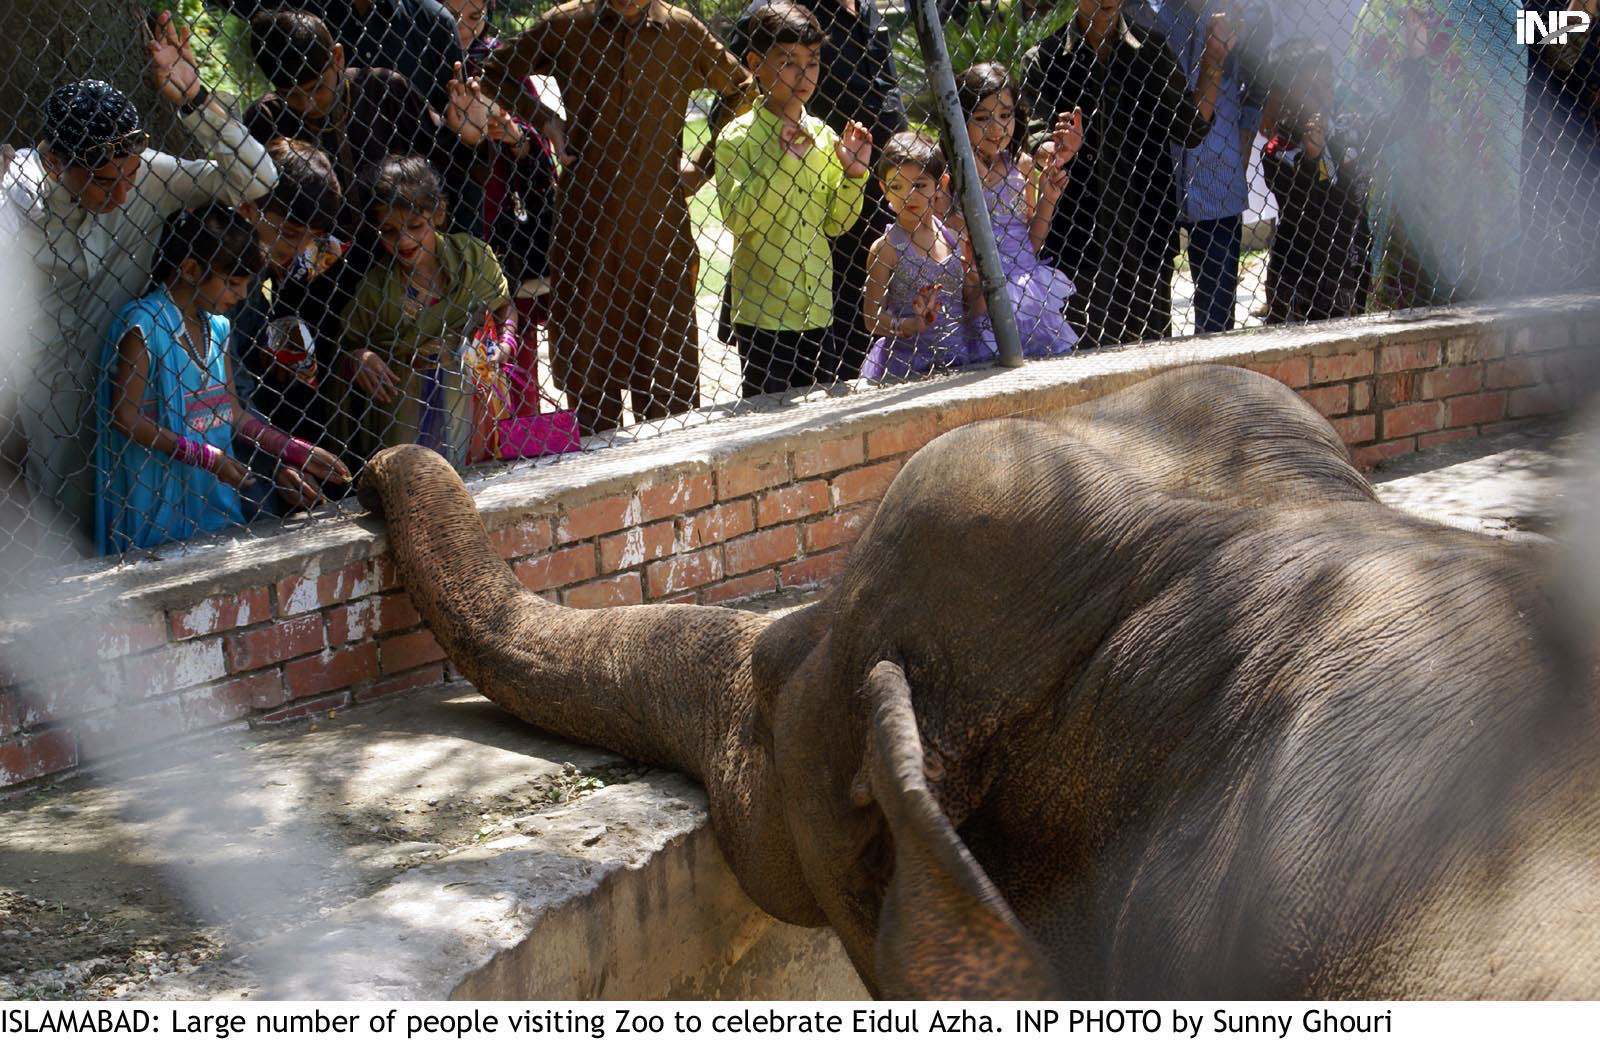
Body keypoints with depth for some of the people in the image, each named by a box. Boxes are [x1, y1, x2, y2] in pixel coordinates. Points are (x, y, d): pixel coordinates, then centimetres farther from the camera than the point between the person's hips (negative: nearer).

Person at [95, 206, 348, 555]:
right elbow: (126, 418, -15)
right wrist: (206, 456, -18)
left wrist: (297, 453, 6)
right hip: (160, 497, -7)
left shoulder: (217, 326, 10)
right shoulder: (143, 325, -14)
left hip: (213, 492, 7)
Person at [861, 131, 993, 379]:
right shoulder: (886, 248, -4)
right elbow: (872, 318, -7)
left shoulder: (956, 240, 8)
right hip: (906, 364, -5)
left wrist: (980, 281, -5)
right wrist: (912, 325, -22)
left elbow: (974, 311, 14)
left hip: (961, 358, 5)